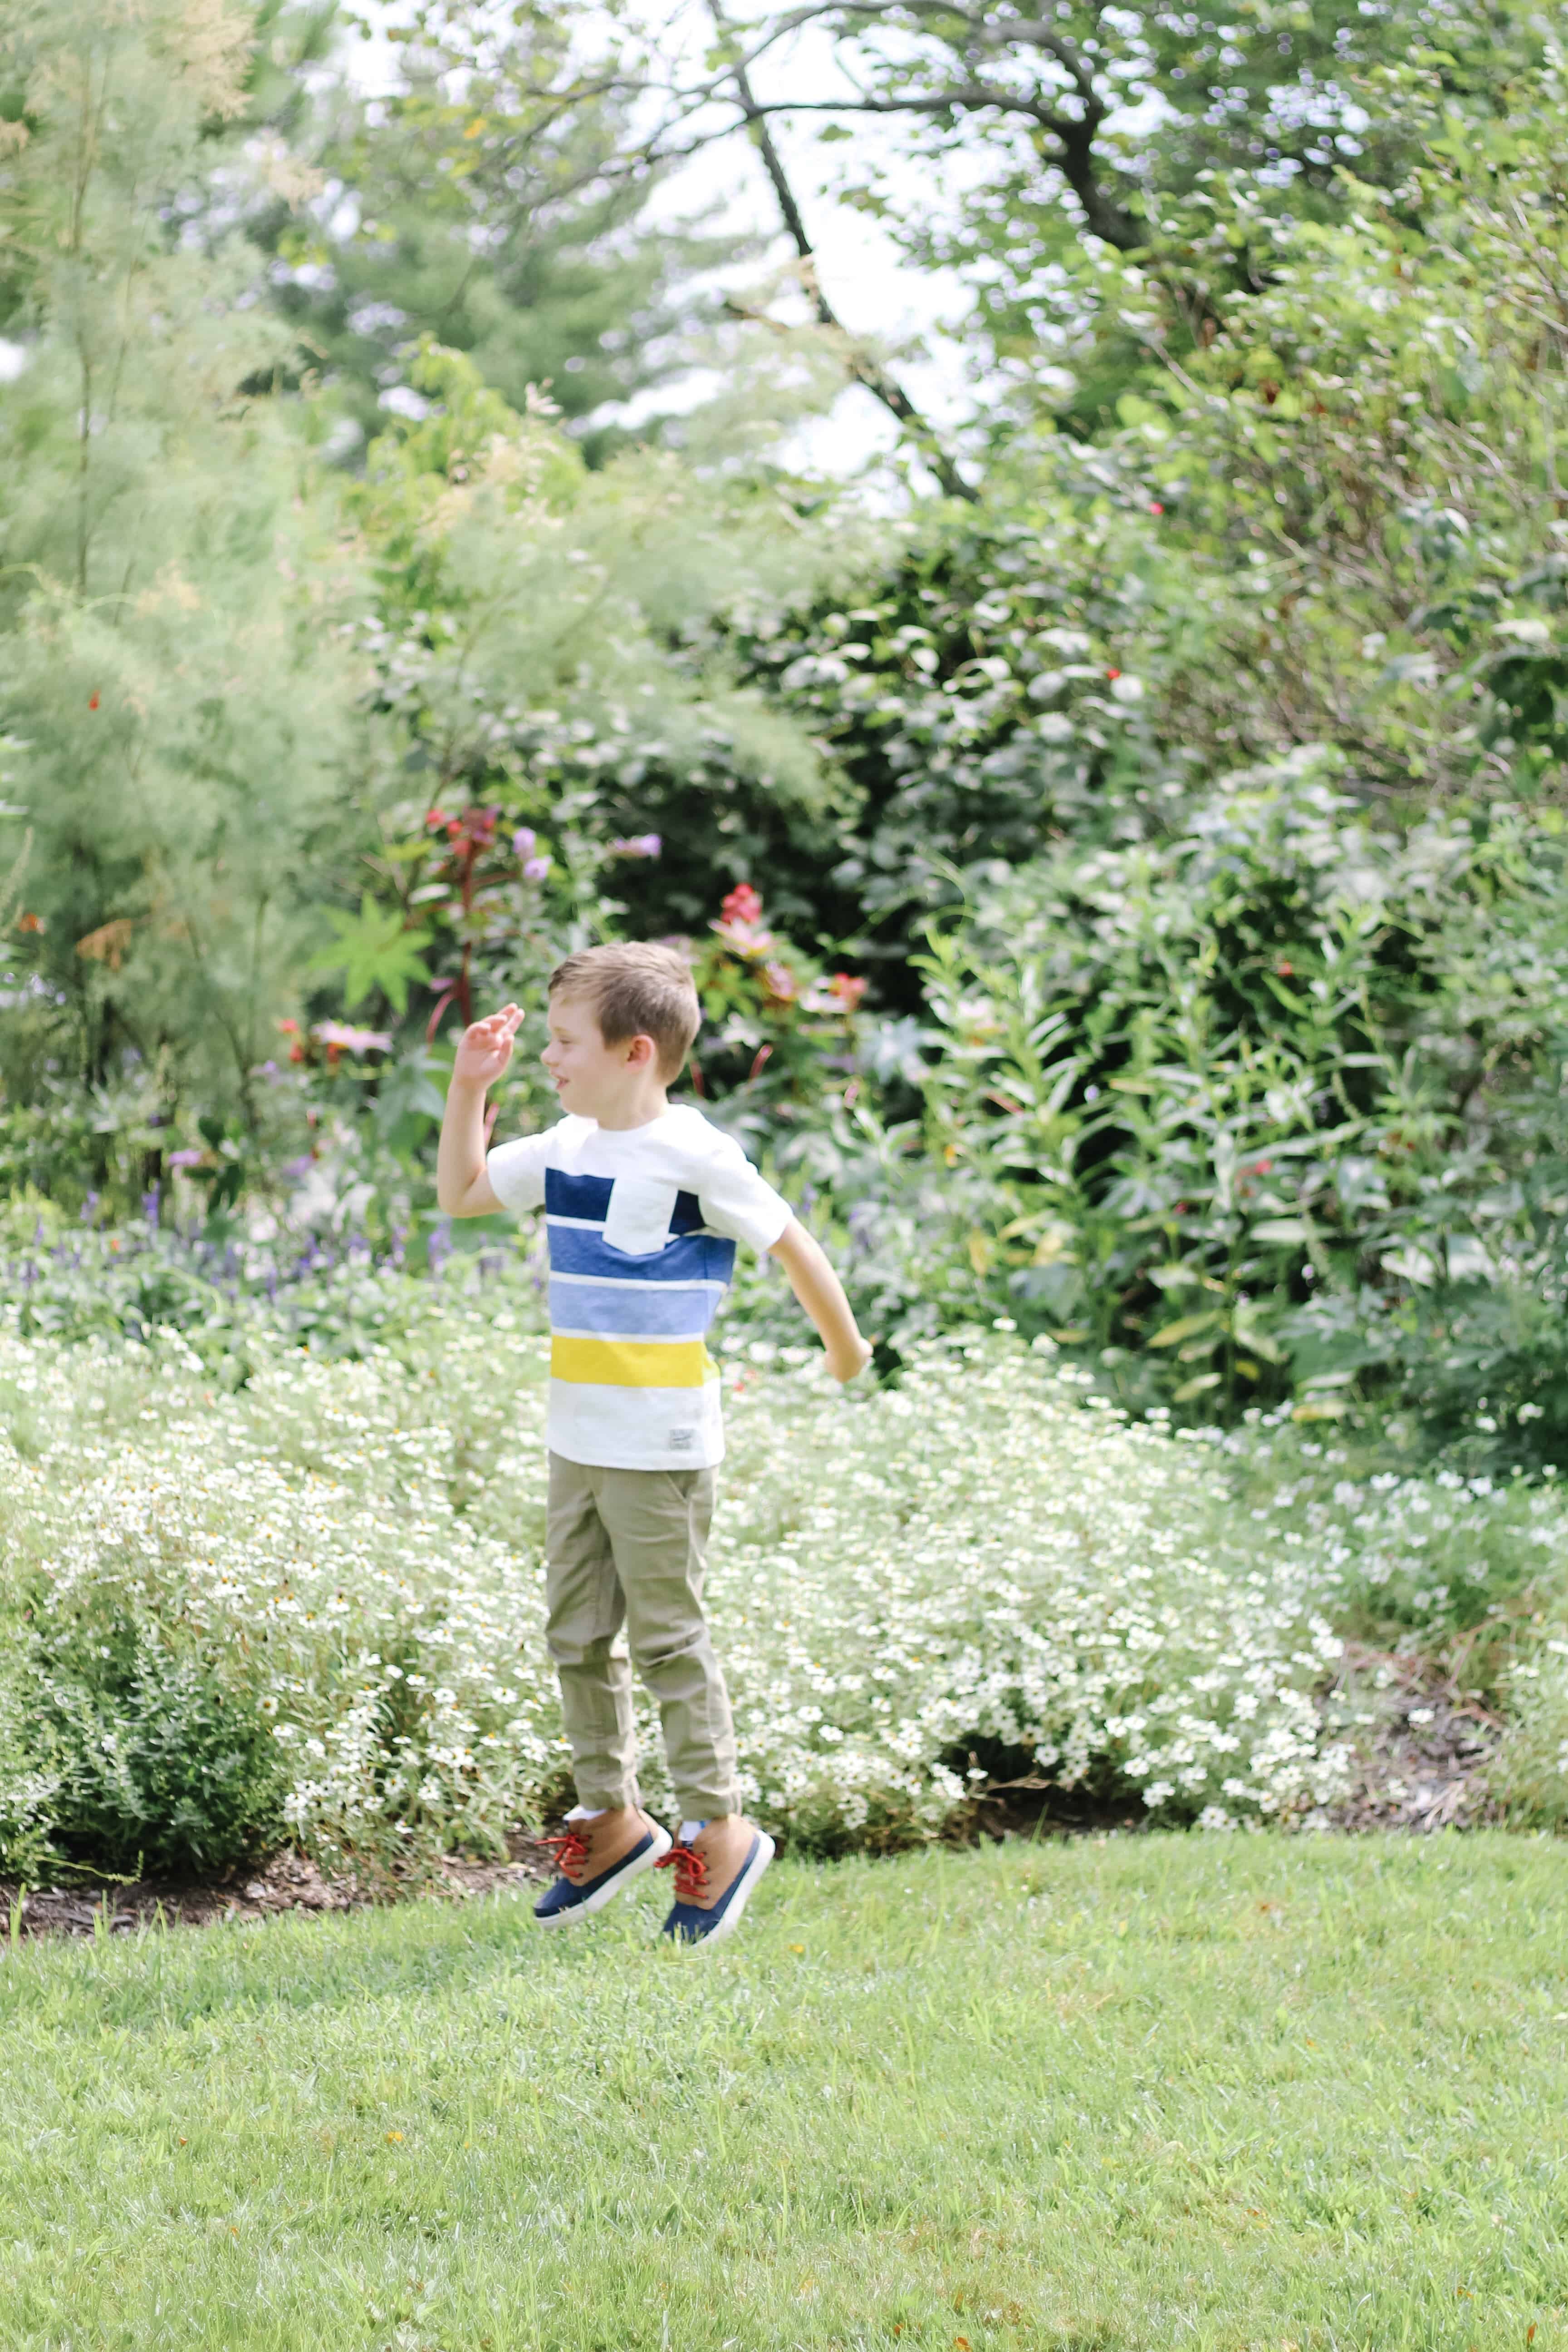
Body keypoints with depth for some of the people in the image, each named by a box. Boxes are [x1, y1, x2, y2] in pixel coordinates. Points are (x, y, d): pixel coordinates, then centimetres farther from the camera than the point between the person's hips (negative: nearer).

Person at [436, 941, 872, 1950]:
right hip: (578, 1442, 8)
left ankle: (722, 1832, 10)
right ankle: (613, 1819, 25)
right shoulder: (566, 1149, 8)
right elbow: (462, 1193, 19)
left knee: (667, 1636, -1)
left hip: (662, 1449, -8)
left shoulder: (695, 1156, -15)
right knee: (577, 1636, 12)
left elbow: (794, 1246, -7)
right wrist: (470, 1088, 8)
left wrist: (846, 1349, 5)